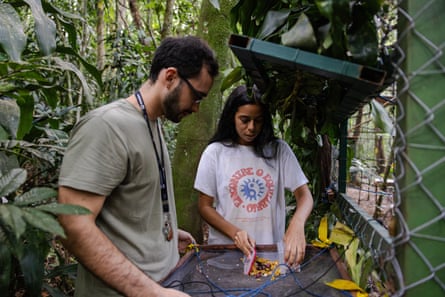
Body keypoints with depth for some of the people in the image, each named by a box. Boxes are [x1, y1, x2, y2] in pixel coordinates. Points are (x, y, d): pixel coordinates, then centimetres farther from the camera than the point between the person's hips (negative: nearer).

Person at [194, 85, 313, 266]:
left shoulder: (279, 150, 1)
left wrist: (297, 223, -22)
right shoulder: (215, 152, -1)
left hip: (271, 250, 1)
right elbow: (205, 206, 2)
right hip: (225, 249, 0)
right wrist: (234, 232, -14)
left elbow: (304, 195, -1)